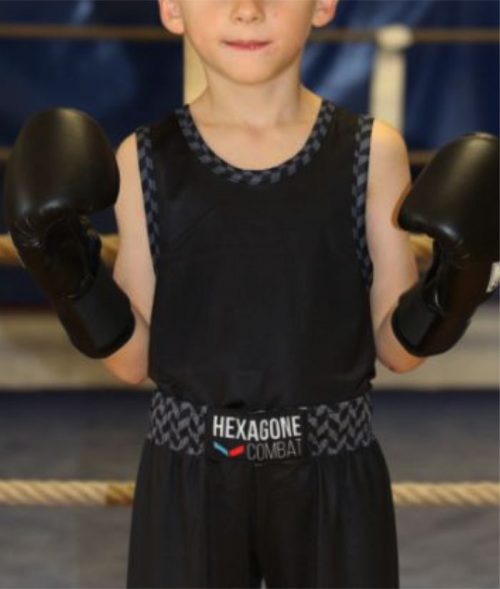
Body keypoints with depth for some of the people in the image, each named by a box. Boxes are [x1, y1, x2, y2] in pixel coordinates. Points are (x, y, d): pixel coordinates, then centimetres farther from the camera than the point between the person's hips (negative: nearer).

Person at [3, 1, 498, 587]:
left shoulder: (372, 151, -4)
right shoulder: (146, 159, -2)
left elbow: (398, 350, 1)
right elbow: (135, 360, 1)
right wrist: (68, 274, -14)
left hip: (333, 481, 0)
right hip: (188, 483, 0)